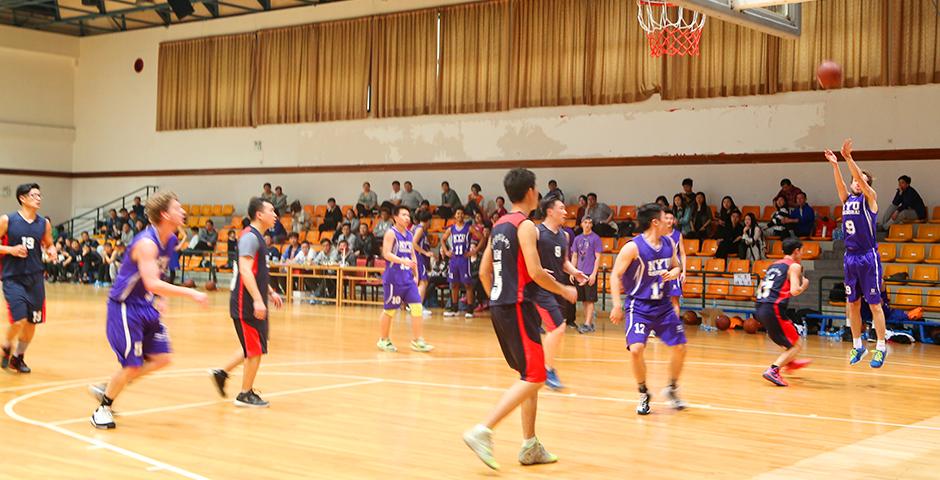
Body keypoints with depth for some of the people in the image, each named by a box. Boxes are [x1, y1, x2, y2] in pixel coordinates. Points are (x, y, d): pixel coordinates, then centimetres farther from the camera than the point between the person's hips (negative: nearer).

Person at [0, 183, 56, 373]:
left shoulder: (44, 224, 4)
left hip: (35, 278, 5)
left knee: (32, 322, 8)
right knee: (19, 321, -15)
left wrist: (51, 251, -3)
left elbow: (49, 244, 18)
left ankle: (18, 357, 29)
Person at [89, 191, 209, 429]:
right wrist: (190, 293, -35)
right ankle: (103, 409, 15)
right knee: (133, 365, -7)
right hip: (125, 307, -9)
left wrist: (159, 299, 9)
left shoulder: (170, 240, 3)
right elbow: (152, 283, -36)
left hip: (146, 306, 9)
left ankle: (107, 389, 20)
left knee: (161, 358, 5)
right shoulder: (147, 242, -25)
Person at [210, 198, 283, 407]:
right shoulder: (250, 237, -16)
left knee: (253, 348, 18)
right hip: (246, 304, -10)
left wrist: (270, 292, 23)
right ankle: (245, 394, 9)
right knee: (255, 350, -2)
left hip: (255, 303, 10)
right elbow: (245, 270, -25)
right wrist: (258, 300, -29)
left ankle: (222, 373, 26)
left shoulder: (258, 237, 15)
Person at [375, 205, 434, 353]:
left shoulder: (409, 235, 14)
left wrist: (415, 275, 13)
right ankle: (383, 340, 17)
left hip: (408, 278, 7)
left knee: (417, 307, -3)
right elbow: (386, 254, -18)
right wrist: (403, 261, -28)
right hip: (393, 278, -7)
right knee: (389, 310, 1)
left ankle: (417, 341, 2)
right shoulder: (391, 233, -8)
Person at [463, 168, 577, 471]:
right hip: (517, 307, -9)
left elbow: (484, 272, 16)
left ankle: (530, 446, 19)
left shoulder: (499, 225, 14)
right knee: (533, 378, -7)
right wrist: (564, 290, -4)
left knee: (530, 376, 16)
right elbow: (535, 272, -19)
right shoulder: (526, 225, -12)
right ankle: (482, 432, -16)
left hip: (499, 306, 9)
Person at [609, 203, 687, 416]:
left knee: (680, 347, 4)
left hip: (663, 305, 6)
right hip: (639, 306, -6)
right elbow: (616, 275, -12)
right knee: (636, 349, -19)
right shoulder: (633, 247, -16)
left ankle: (672, 389, 27)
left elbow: (676, 266, 16)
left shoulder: (669, 244, 1)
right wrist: (617, 304, -18)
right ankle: (643, 395, 4)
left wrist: (674, 273, -8)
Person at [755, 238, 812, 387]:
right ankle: (773, 370, -17)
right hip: (773, 309, -8)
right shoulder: (795, 266, 1)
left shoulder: (773, 265, 22)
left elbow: (760, 289, 23)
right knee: (795, 346, 1)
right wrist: (804, 285, 7)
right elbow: (794, 291, -13)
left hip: (759, 308, 8)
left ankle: (789, 362, 48)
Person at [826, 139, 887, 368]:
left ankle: (881, 347, 0)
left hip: (869, 257, -6)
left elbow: (861, 179, -16)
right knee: (853, 304, 9)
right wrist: (835, 164, -15)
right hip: (850, 257, 6)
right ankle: (857, 346, 17)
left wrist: (848, 158, -24)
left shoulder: (869, 198, -2)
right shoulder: (847, 199, 13)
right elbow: (840, 183, -2)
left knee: (874, 304, -4)